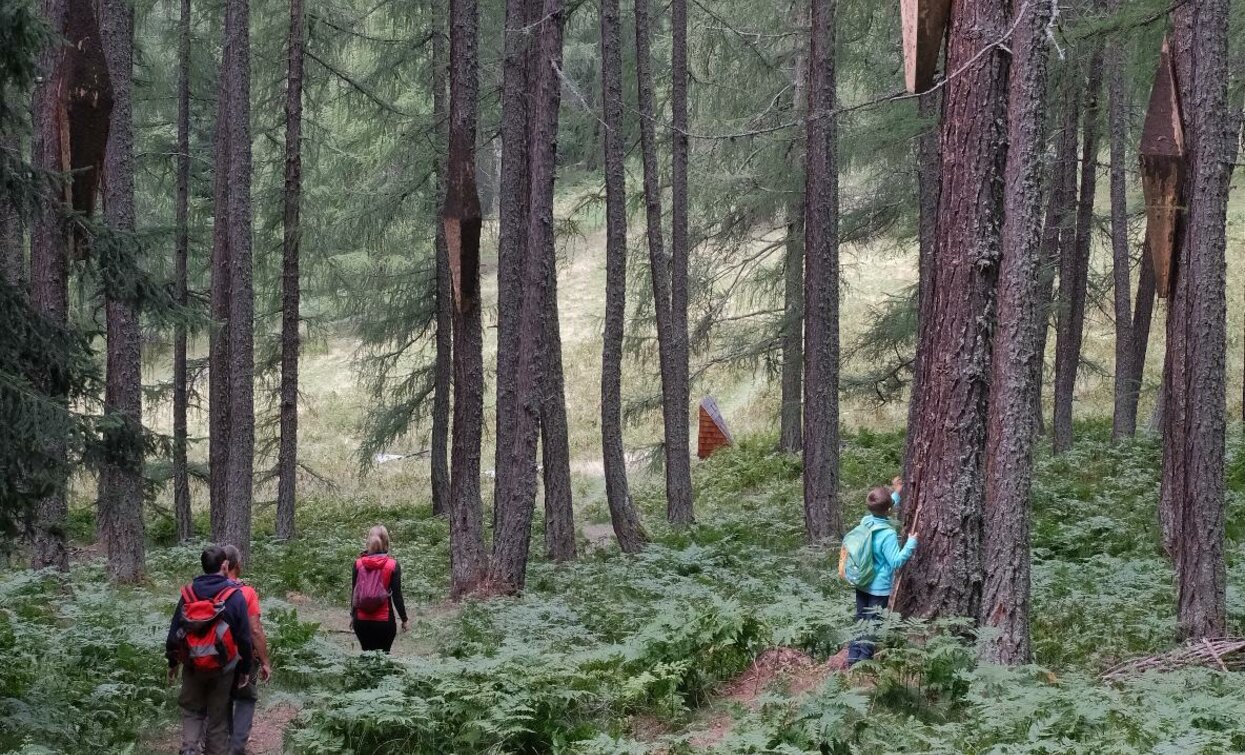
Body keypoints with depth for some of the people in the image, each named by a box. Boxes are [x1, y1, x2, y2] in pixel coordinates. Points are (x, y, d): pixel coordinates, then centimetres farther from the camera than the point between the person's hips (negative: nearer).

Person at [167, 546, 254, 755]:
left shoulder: (188, 593, -4)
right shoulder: (234, 596, -11)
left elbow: (174, 632, 1)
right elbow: (244, 637, -8)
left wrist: (172, 663, 14)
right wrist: (245, 669, 4)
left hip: (192, 666, 2)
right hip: (222, 667, -2)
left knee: (192, 710, 15)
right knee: (218, 716, 11)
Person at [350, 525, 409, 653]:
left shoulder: (358, 563, 2)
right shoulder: (392, 565, -5)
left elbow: (353, 592, 7)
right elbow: (397, 595, -5)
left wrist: (352, 615, 19)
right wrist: (404, 619, 4)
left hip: (361, 620, 2)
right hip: (384, 621, -2)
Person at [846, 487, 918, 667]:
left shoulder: (866, 522, -4)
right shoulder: (888, 534, -25)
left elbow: (880, 513, 19)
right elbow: (896, 561, -23)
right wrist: (911, 544, -17)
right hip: (879, 587, -7)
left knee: (860, 619, 17)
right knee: (872, 624, 4)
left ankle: (853, 656, 23)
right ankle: (864, 658, 8)